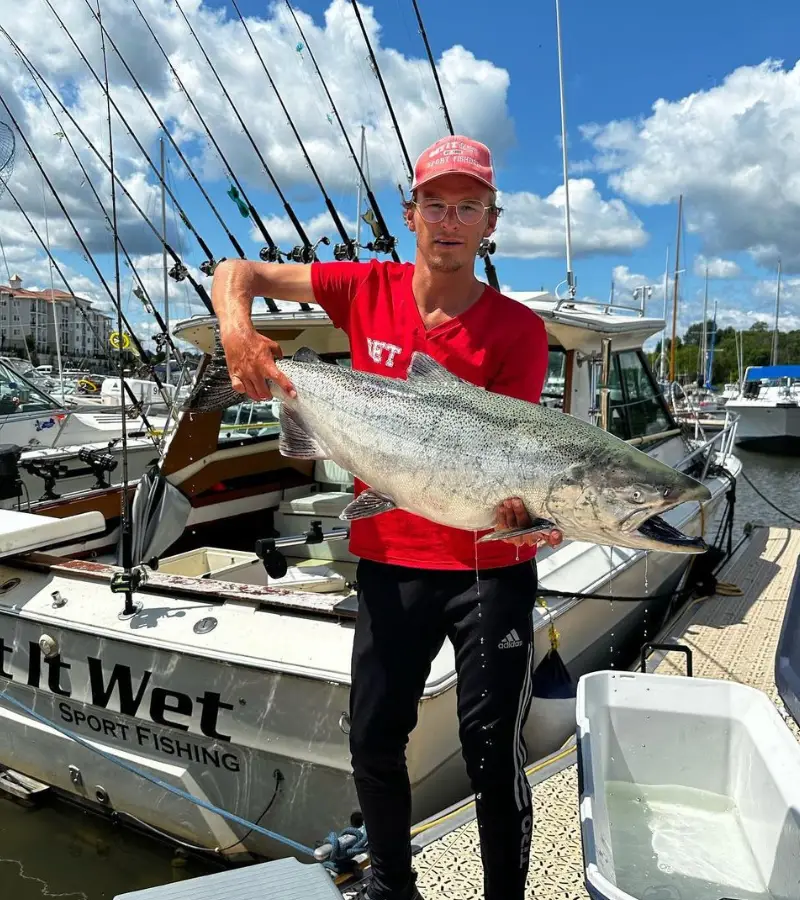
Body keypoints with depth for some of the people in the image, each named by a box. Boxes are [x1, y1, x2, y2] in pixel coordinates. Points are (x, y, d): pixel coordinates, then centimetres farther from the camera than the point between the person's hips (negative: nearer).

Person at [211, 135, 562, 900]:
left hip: (490, 564, -2)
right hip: (389, 558, 3)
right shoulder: (368, 290, 0)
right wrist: (238, 329, -15)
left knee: (492, 752, 4)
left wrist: (518, 503, -35)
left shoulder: (518, 329, -7)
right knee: (374, 739, 14)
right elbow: (238, 274, 6)